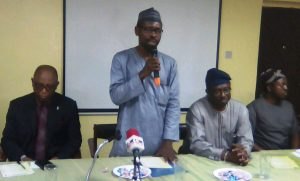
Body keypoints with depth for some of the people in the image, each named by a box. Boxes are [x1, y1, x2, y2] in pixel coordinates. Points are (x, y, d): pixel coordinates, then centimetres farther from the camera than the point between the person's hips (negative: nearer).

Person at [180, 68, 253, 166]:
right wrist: (225, 155, -30)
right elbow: (196, 144, -20)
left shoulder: (241, 109, 0)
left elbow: (246, 139, -2)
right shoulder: (197, 109, -13)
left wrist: (243, 152, -25)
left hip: (230, 162, 3)